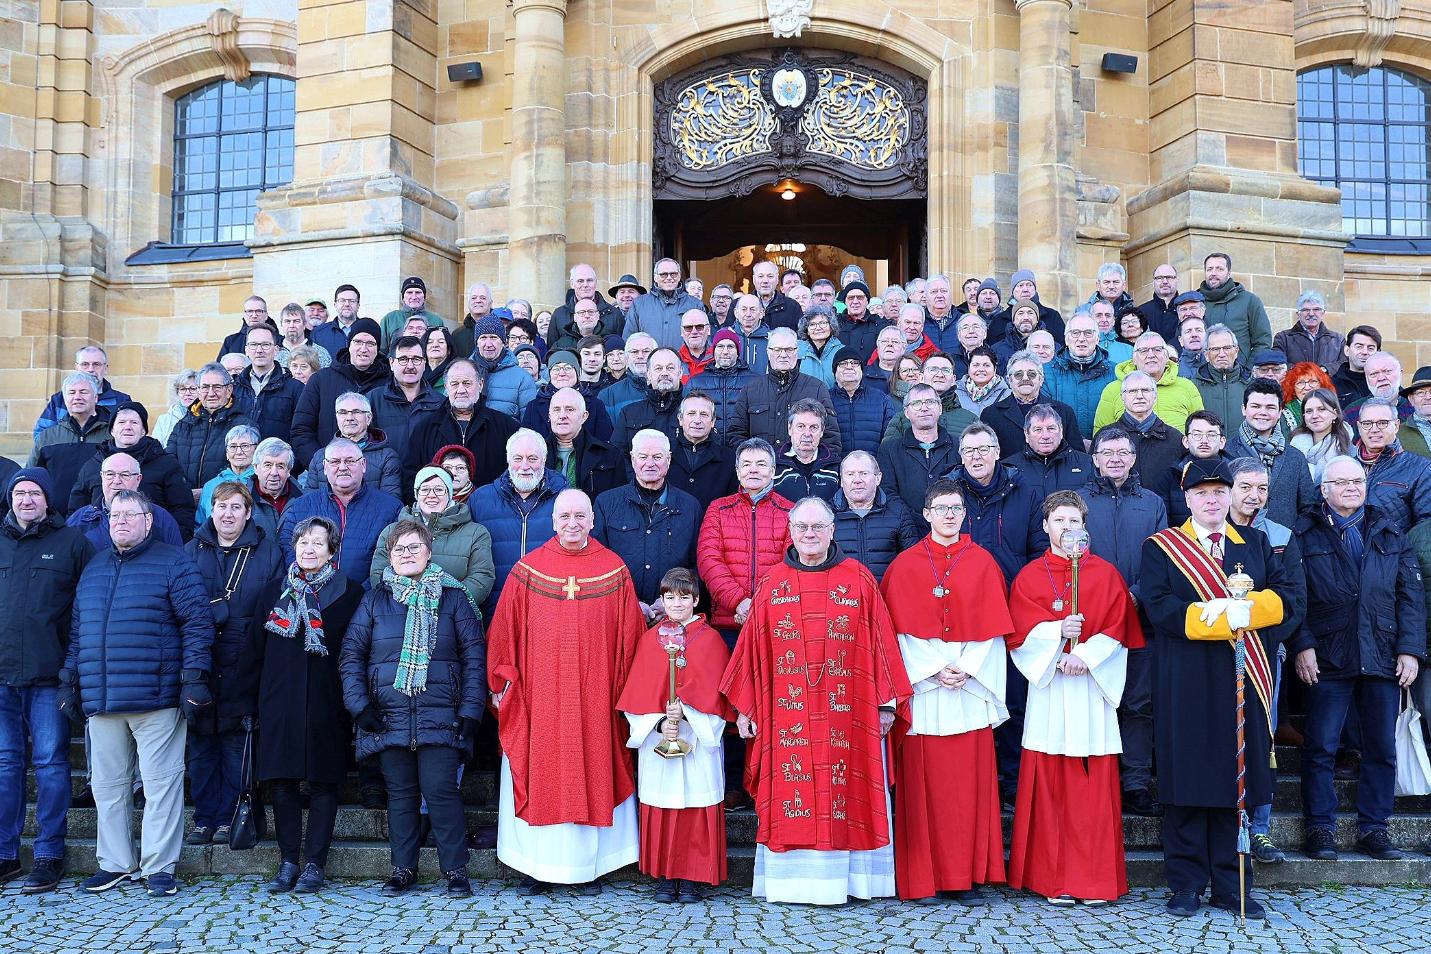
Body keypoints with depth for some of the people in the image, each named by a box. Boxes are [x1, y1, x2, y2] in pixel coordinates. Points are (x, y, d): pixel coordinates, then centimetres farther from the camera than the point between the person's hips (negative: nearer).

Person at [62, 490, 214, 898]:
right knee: (107, 783, 11)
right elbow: (77, 631, 21)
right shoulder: (93, 569, 17)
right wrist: (69, 682, 16)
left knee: (161, 782, -1)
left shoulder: (171, 563, -1)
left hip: (156, 697, -6)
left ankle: (159, 867, 7)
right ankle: (115, 863, 23)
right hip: (100, 700, 6)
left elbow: (198, 621, -7)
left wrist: (194, 678, -13)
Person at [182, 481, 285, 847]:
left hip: (243, 665, -2)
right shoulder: (191, 552, 11)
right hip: (198, 662, 2)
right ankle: (204, 819, 14)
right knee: (200, 745, 5)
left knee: (236, 743, 2)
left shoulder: (268, 552, 4)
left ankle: (228, 818, 11)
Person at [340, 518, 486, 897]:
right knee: (400, 793, 8)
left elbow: (475, 655, 2)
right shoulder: (375, 600, 11)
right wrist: (359, 704, -4)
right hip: (389, 716, 2)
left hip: (439, 715, -2)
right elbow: (351, 653, 8)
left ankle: (456, 870, 4)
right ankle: (403, 870, 18)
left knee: (441, 790, -7)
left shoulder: (453, 597, 6)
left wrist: (470, 709, -6)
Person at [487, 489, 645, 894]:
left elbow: (630, 635, 4)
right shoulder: (527, 570, 3)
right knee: (541, 775, 3)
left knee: (593, 773, 4)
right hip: (538, 696, 0)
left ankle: (591, 867, 13)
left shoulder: (614, 571, 3)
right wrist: (503, 682, 0)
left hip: (596, 695, 0)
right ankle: (539, 866, 12)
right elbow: (504, 631, 4)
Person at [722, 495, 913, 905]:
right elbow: (754, 651, 8)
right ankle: (792, 878, 10)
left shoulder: (858, 580, 4)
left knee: (845, 793, 0)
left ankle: (846, 878, 9)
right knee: (791, 794, 1)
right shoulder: (772, 584, 6)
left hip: (847, 713, -1)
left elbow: (880, 642, 4)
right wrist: (745, 708, 6)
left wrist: (887, 702, 1)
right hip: (788, 714, 1)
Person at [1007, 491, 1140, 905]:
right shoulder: (1029, 576, 10)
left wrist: (1086, 654, -15)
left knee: (1095, 786, -1)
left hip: (1092, 688, 0)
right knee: (1051, 784, -2)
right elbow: (1021, 631, -1)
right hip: (1048, 690, 0)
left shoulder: (1105, 573, 10)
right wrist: (1058, 631, -18)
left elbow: (1117, 627, 1)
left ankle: (1096, 879, 5)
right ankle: (1055, 880, 4)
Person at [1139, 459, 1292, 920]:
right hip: (1186, 686, -3)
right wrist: (1224, 619, -15)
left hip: (1243, 682, 3)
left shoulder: (1255, 543, 16)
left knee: (1237, 780, 5)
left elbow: (1282, 594, 5)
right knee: (1187, 781, -1)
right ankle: (1186, 884, 8)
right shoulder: (1161, 547, 5)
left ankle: (1231, 885, 13)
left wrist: (1245, 608, -14)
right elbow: (1159, 607, -9)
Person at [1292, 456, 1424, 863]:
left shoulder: (1390, 535, 14)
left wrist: (1410, 649, 0)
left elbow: (1411, 595, 10)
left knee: (1382, 749, 7)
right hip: (1327, 660, -3)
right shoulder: (1305, 535, 4)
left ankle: (1373, 829, 17)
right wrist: (1302, 646, -11)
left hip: (1383, 660, 3)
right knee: (1321, 748, -1)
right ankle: (1319, 829, 8)